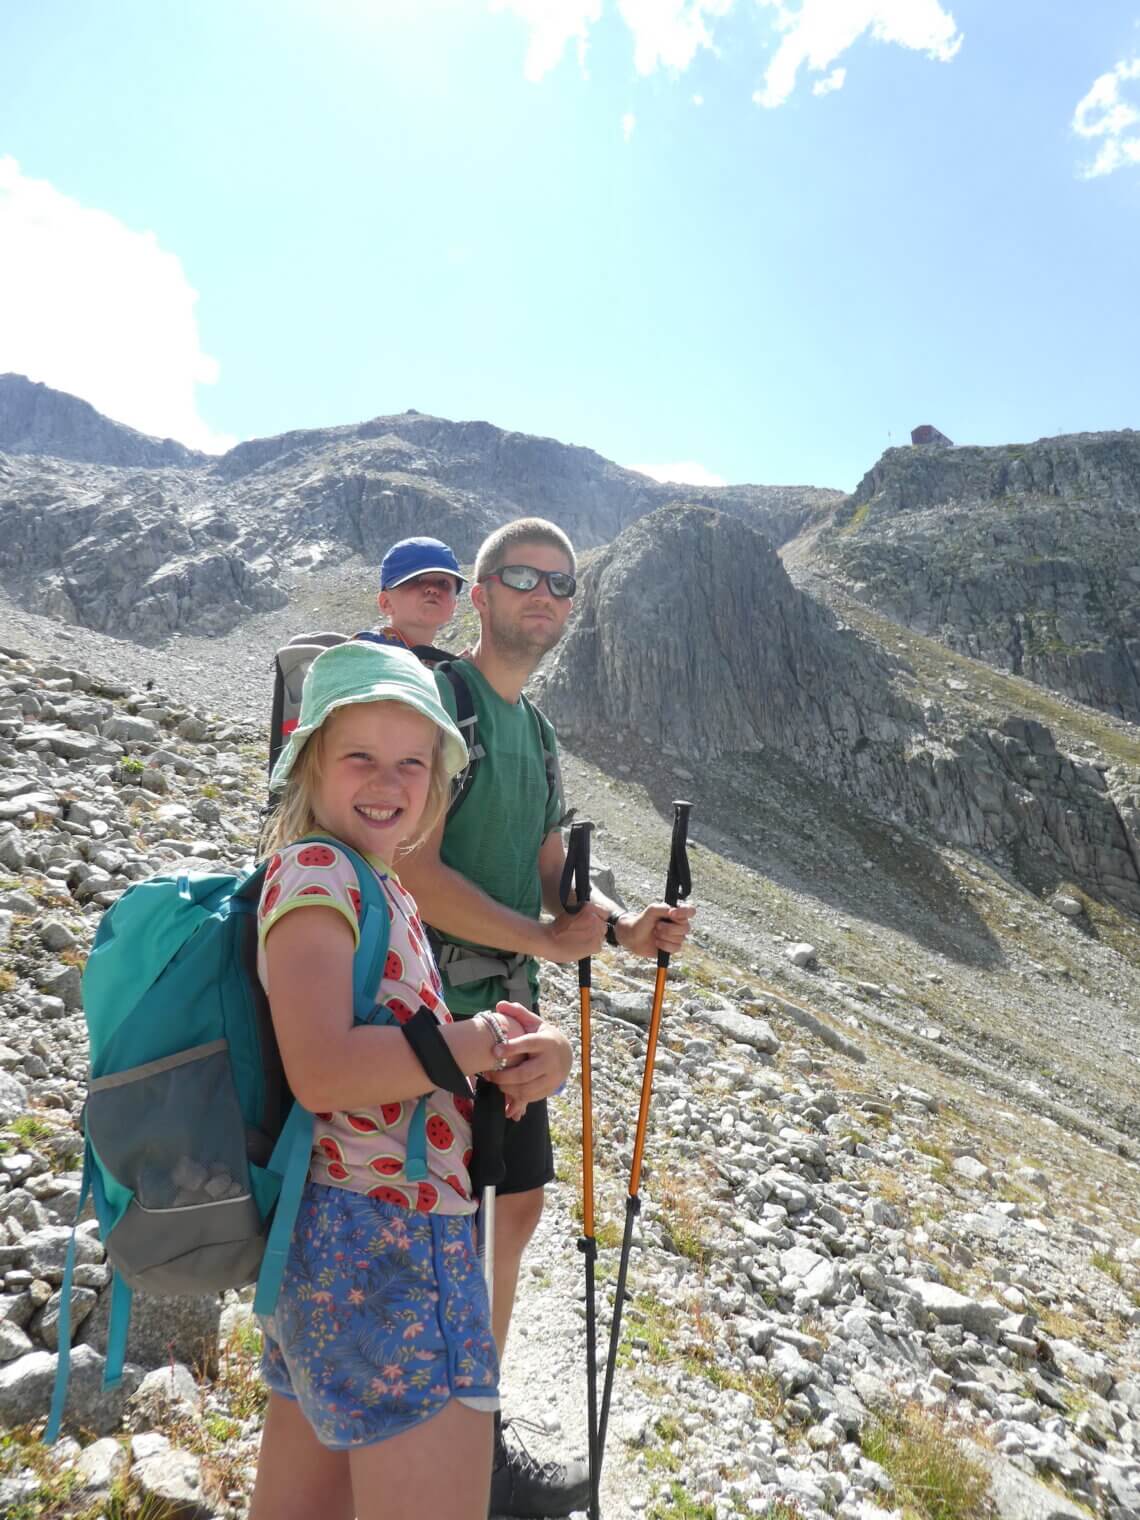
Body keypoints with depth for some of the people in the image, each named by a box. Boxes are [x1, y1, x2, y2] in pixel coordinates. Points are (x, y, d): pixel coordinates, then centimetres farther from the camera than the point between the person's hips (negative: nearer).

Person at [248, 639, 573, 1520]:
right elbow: (322, 1073, -26)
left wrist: (490, 1037, -1)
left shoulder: (383, 889, 13)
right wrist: (490, 1041, -17)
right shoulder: (313, 869, -15)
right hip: (385, 1243, -9)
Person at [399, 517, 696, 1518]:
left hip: (507, 1004, 9)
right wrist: (549, 938, -15)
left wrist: (622, 928, -5)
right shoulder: (437, 698, -13)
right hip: (433, 1002, -9)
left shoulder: (536, 731, 14)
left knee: (517, 1206, 18)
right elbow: (416, 872, -22)